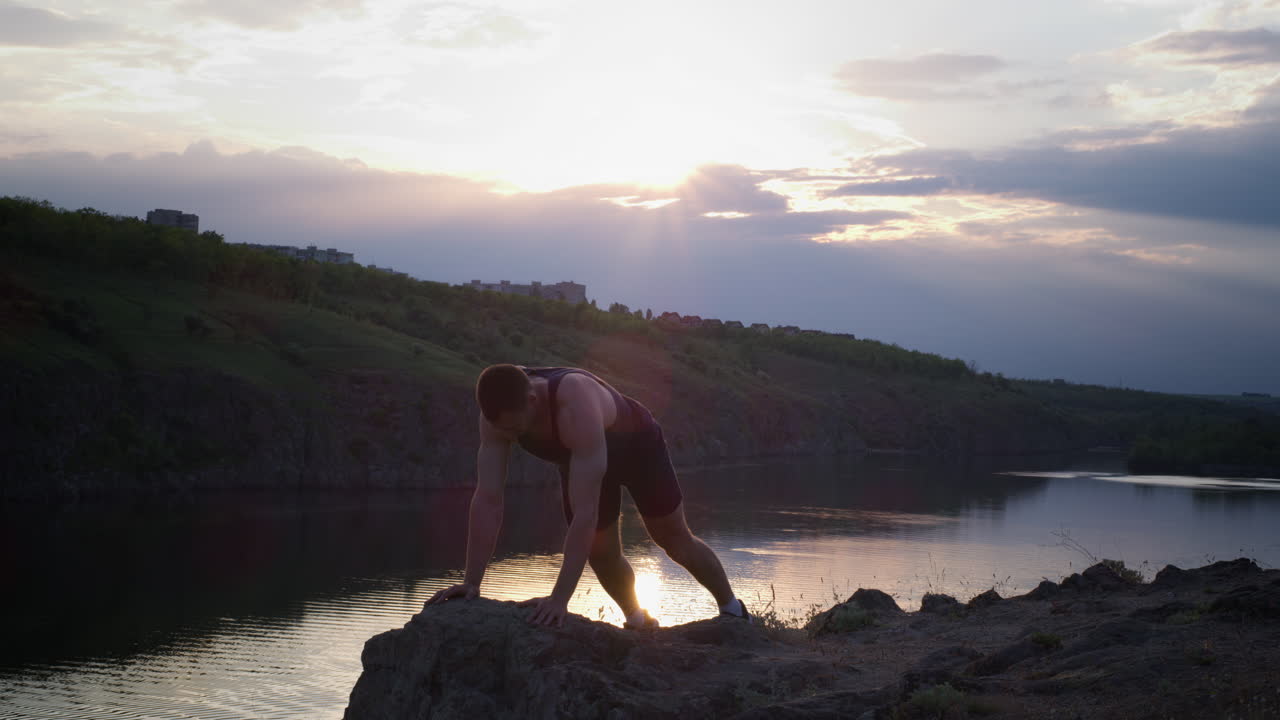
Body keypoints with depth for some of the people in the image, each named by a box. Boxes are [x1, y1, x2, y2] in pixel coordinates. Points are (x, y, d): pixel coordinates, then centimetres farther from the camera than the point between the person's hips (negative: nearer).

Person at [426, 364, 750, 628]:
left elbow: (585, 510, -50)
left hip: (637, 445, -4)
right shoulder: (498, 409, -34)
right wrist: (471, 582, -34)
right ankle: (639, 620, 31)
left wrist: (560, 598, -52)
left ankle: (733, 611, 34)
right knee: (601, 555, 2)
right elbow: (487, 500, -30)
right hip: (578, 457, 4)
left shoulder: (577, 406, -49)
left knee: (676, 541, 10)